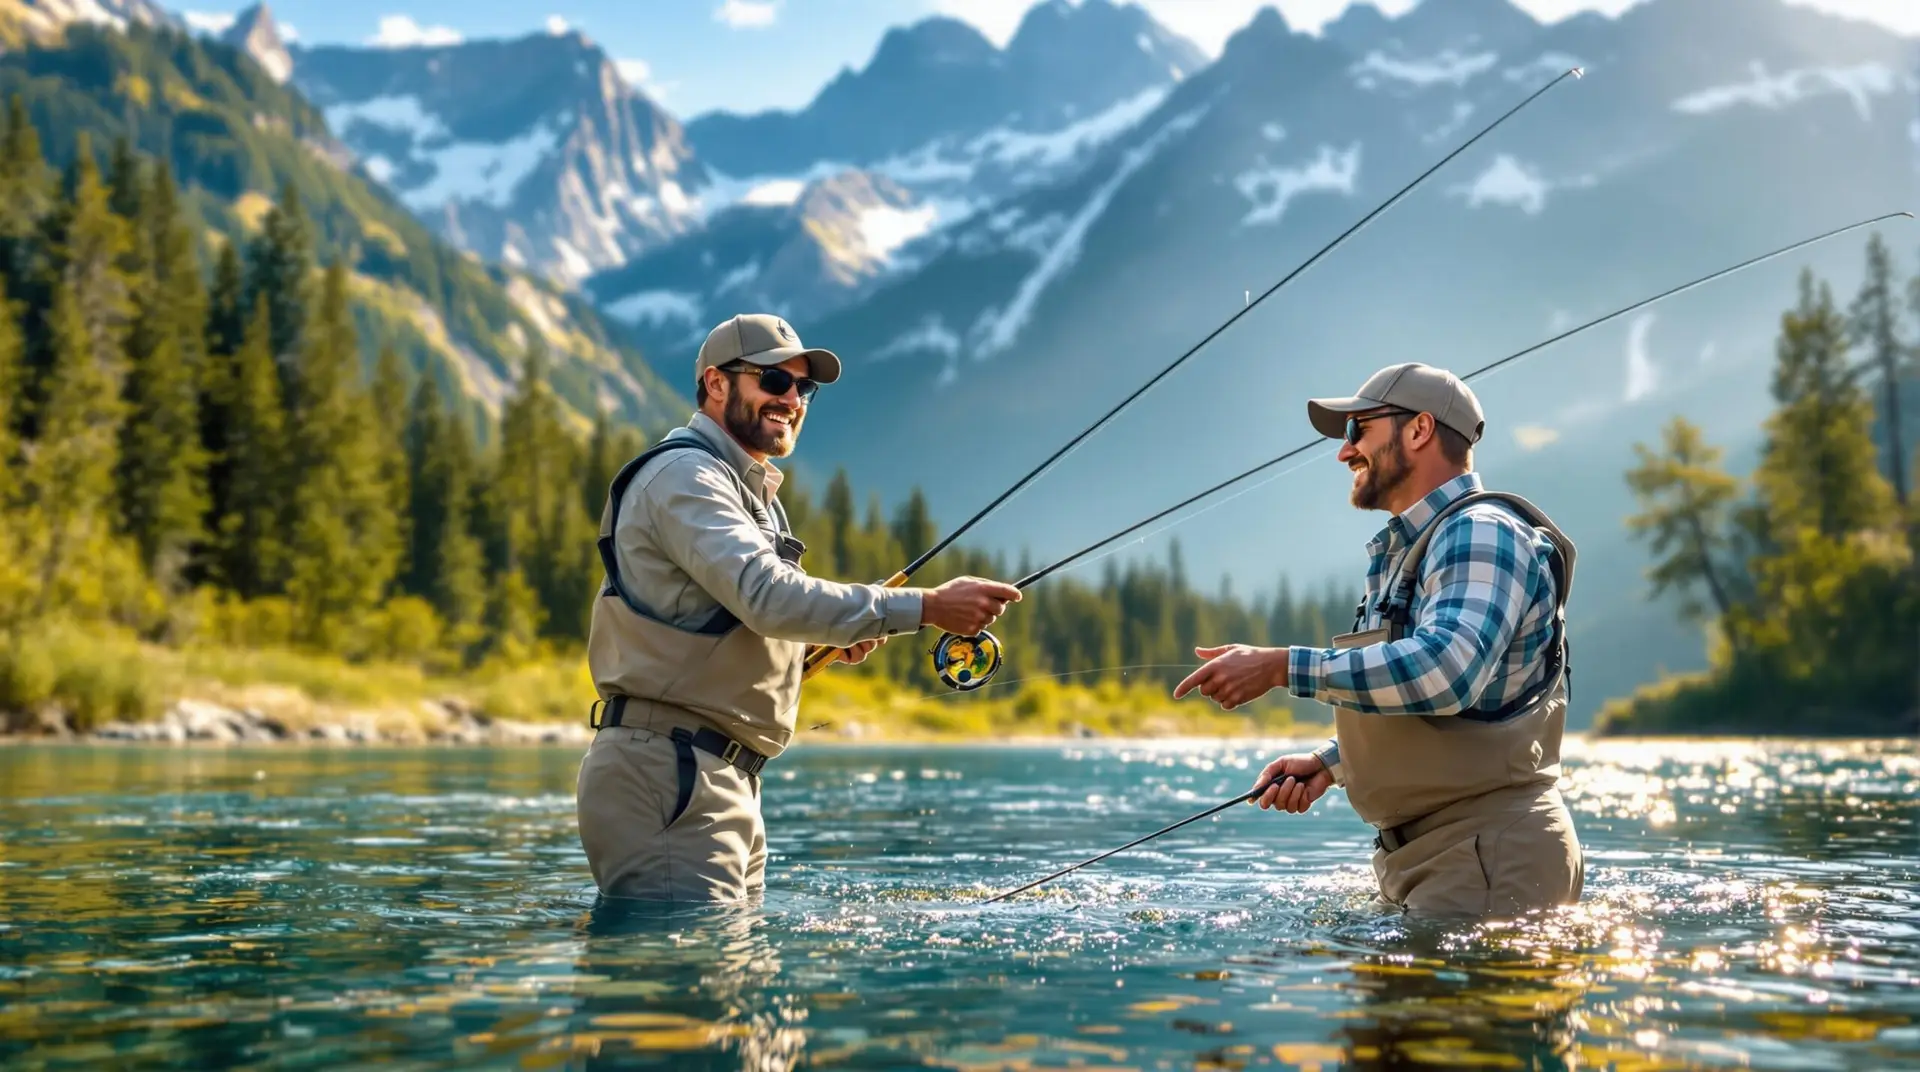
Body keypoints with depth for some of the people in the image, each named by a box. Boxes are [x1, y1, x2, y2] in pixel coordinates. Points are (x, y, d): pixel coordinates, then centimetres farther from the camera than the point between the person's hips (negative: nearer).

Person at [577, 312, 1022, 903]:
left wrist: (834, 632, 8)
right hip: (666, 771, -10)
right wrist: (929, 606, -27)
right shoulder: (683, 475, -10)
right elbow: (770, 596, -25)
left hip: (725, 776, 10)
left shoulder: (748, 489, 24)